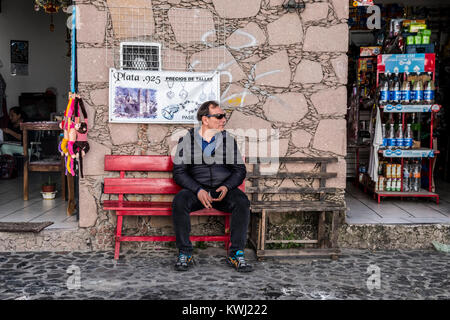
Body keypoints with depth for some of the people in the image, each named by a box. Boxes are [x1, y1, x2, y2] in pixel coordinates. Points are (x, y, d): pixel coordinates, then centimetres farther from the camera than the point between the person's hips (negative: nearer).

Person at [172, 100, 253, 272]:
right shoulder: (187, 140, 3)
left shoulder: (229, 139, 8)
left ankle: (236, 253, -19)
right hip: (195, 189, -1)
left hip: (224, 190, 1)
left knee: (242, 202, -29)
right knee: (179, 201, -31)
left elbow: (240, 170, 9)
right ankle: (184, 253, -19)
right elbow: (179, 172, -1)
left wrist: (226, 187, -11)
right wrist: (198, 190, -16)